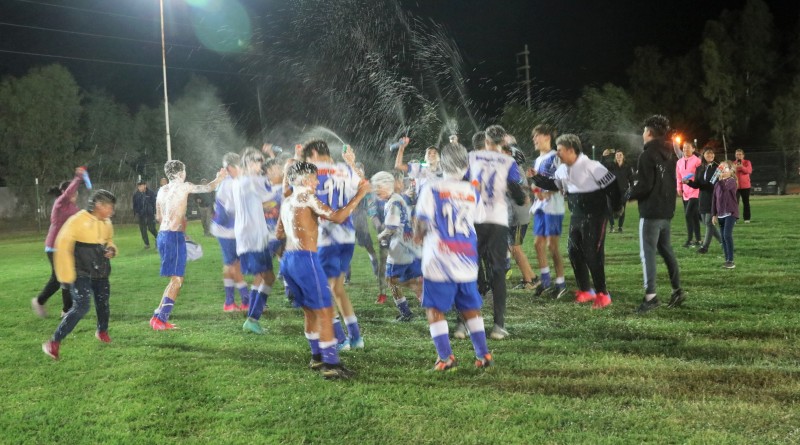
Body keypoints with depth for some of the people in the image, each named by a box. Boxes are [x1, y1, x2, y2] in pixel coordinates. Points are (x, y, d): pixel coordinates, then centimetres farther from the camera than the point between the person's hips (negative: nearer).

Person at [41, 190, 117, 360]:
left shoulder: (106, 223, 5)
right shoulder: (78, 220, -18)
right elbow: (63, 247, -16)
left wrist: (111, 249, -1)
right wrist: (66, 275, -16)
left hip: (101, 274, 7)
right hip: (81, 274, -7)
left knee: (103, 304, 14)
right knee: (81, 307, -17)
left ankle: (102, 332, 43)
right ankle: (54, 343, -8)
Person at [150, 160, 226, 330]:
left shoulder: (162, 190, 14)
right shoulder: (183, 186, -5)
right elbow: (208, 188, 7)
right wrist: (219, 178, 26)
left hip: (162, 235, 8)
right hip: (175, 236, -8)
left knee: (175, 279, 15)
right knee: (177, 280, -5)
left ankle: (158, 316, 12)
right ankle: (160, 319, -11)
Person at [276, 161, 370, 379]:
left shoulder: (287, 202, 17)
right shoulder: (306, 197, -8)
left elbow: (280, 233, 27)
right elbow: (337, 217, -16)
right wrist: (360, 194, -10)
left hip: (288, 260, 9)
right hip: (305, 259, -9)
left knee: (310, 310, 20)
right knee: (325, 311, -4)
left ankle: (317, 357, 30)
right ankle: (331, 365, -4)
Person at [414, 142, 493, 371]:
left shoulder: (432, 189, -8)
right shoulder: (472, 192, 5)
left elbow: (421, 221, -5)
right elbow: (478, 221, 12)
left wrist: (419, 235, 16)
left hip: (439, 259, -4)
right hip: (467, 260, 4)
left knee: (435, 309, 6)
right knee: (471, 308, 16)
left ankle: (446, 357, 1)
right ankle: (483, 354, 16)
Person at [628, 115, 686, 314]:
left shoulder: (647, 155, -14)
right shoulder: (669, 155, 13)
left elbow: (644, 185, -18)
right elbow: (672, 182, 17)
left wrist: (629, 195, -4)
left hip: (651, 211, -9)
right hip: (667, 210, 9)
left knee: (648, 252, -7)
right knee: (666, 250, 17)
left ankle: (651, 296, -11)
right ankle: (677, 290, 20)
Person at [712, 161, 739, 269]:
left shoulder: (732, 181, -7)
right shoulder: (717, 184, 11)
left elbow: (725, 187, -31)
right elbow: (714, 199, 13)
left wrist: (720, 178, -32)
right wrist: (714, 214, 10)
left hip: (730, 213, -6)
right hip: (721, 214, 7)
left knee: (727, 235, -16)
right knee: (723, 237, 7)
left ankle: (731, 261, -13)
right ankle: (727, 260, 13)